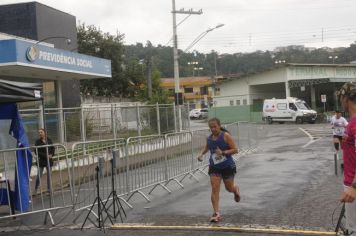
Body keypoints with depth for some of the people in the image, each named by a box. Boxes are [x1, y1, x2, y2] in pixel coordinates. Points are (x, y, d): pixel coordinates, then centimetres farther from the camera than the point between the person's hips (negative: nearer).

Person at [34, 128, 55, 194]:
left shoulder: (49, 140, 4)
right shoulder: (38, 142, -6)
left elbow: (53, 148, 11)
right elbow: (36, 151, -11)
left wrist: (51, 154, -8)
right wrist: (46, 155, -17)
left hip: (49, 160, 3)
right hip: (41, 160, -3)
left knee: (49, 174, 8)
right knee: (39, 175, -4)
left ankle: (49, 189, 17)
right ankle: (35, 189, 8)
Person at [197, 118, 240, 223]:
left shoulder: (226, 136, -13)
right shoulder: (209, 138, 1)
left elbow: (235, 150, -14)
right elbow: (206, 148, 22)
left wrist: (223, 152, -25)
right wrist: (201, 154, 2)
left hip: (228, 166, -3)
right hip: (214, 167, 3)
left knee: (229, 188, 13)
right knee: (214, 189, -8)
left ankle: (236, 190, 52)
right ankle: (216, 213, -4)